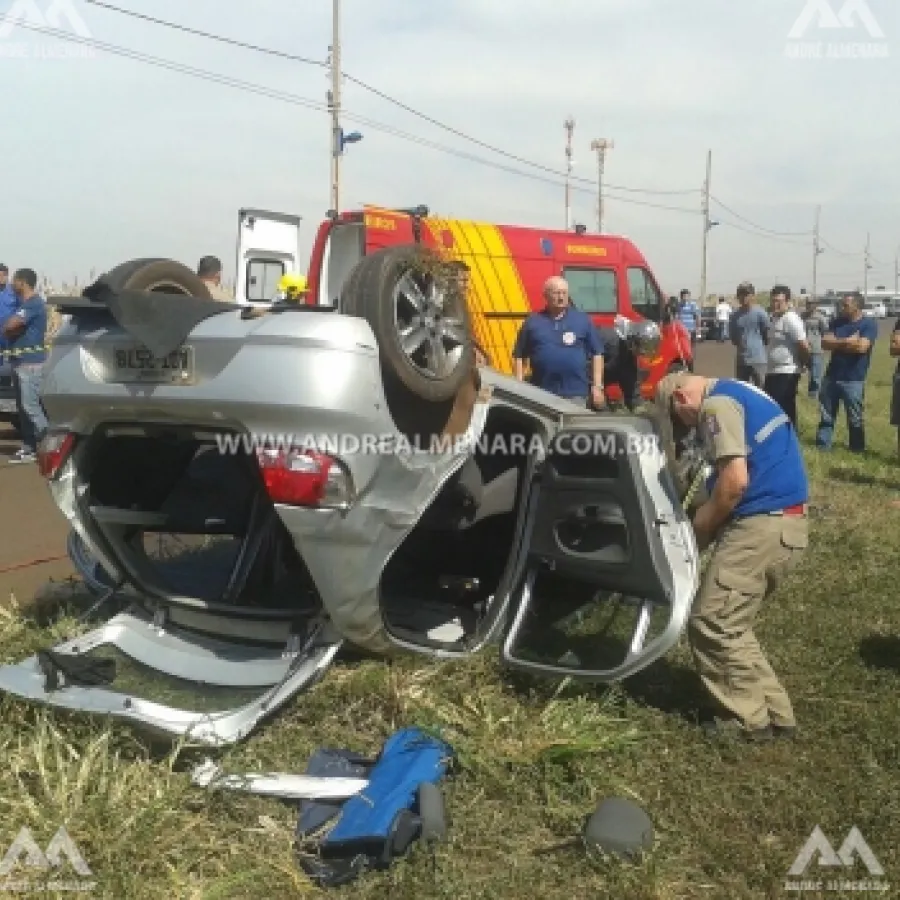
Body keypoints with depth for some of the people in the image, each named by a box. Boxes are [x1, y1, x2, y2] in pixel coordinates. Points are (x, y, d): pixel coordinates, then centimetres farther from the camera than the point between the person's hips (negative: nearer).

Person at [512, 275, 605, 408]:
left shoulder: (583, 320, 6)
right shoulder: (532, 322, 7)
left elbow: (597, 354, 8)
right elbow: (519, 356, 9)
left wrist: (597, 386, 1)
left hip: (575, 394, 0)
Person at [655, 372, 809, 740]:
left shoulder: (717, 403, -11)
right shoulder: (737, 393, 20)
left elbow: (735, 479, -20)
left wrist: (701, 526, -5)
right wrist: (710, 516, 15)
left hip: (762, 525, -10)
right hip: (786, 522, 10)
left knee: (710, 624, 0)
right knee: (730, 625, 17)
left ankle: (749, 720, 9)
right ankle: (774, 712, 20)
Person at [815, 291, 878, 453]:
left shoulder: (869, 324, -7)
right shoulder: (837, 322, 8)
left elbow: (861, 347, -21)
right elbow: (825, 343, -2)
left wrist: (837, 343, -10)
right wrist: (847, 341, -14)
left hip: (853, 380, -5)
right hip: (831, 376, 5)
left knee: (855, 418, 5)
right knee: (826, 415, 10)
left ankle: (857, 450, 18)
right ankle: (822, 445, 18)